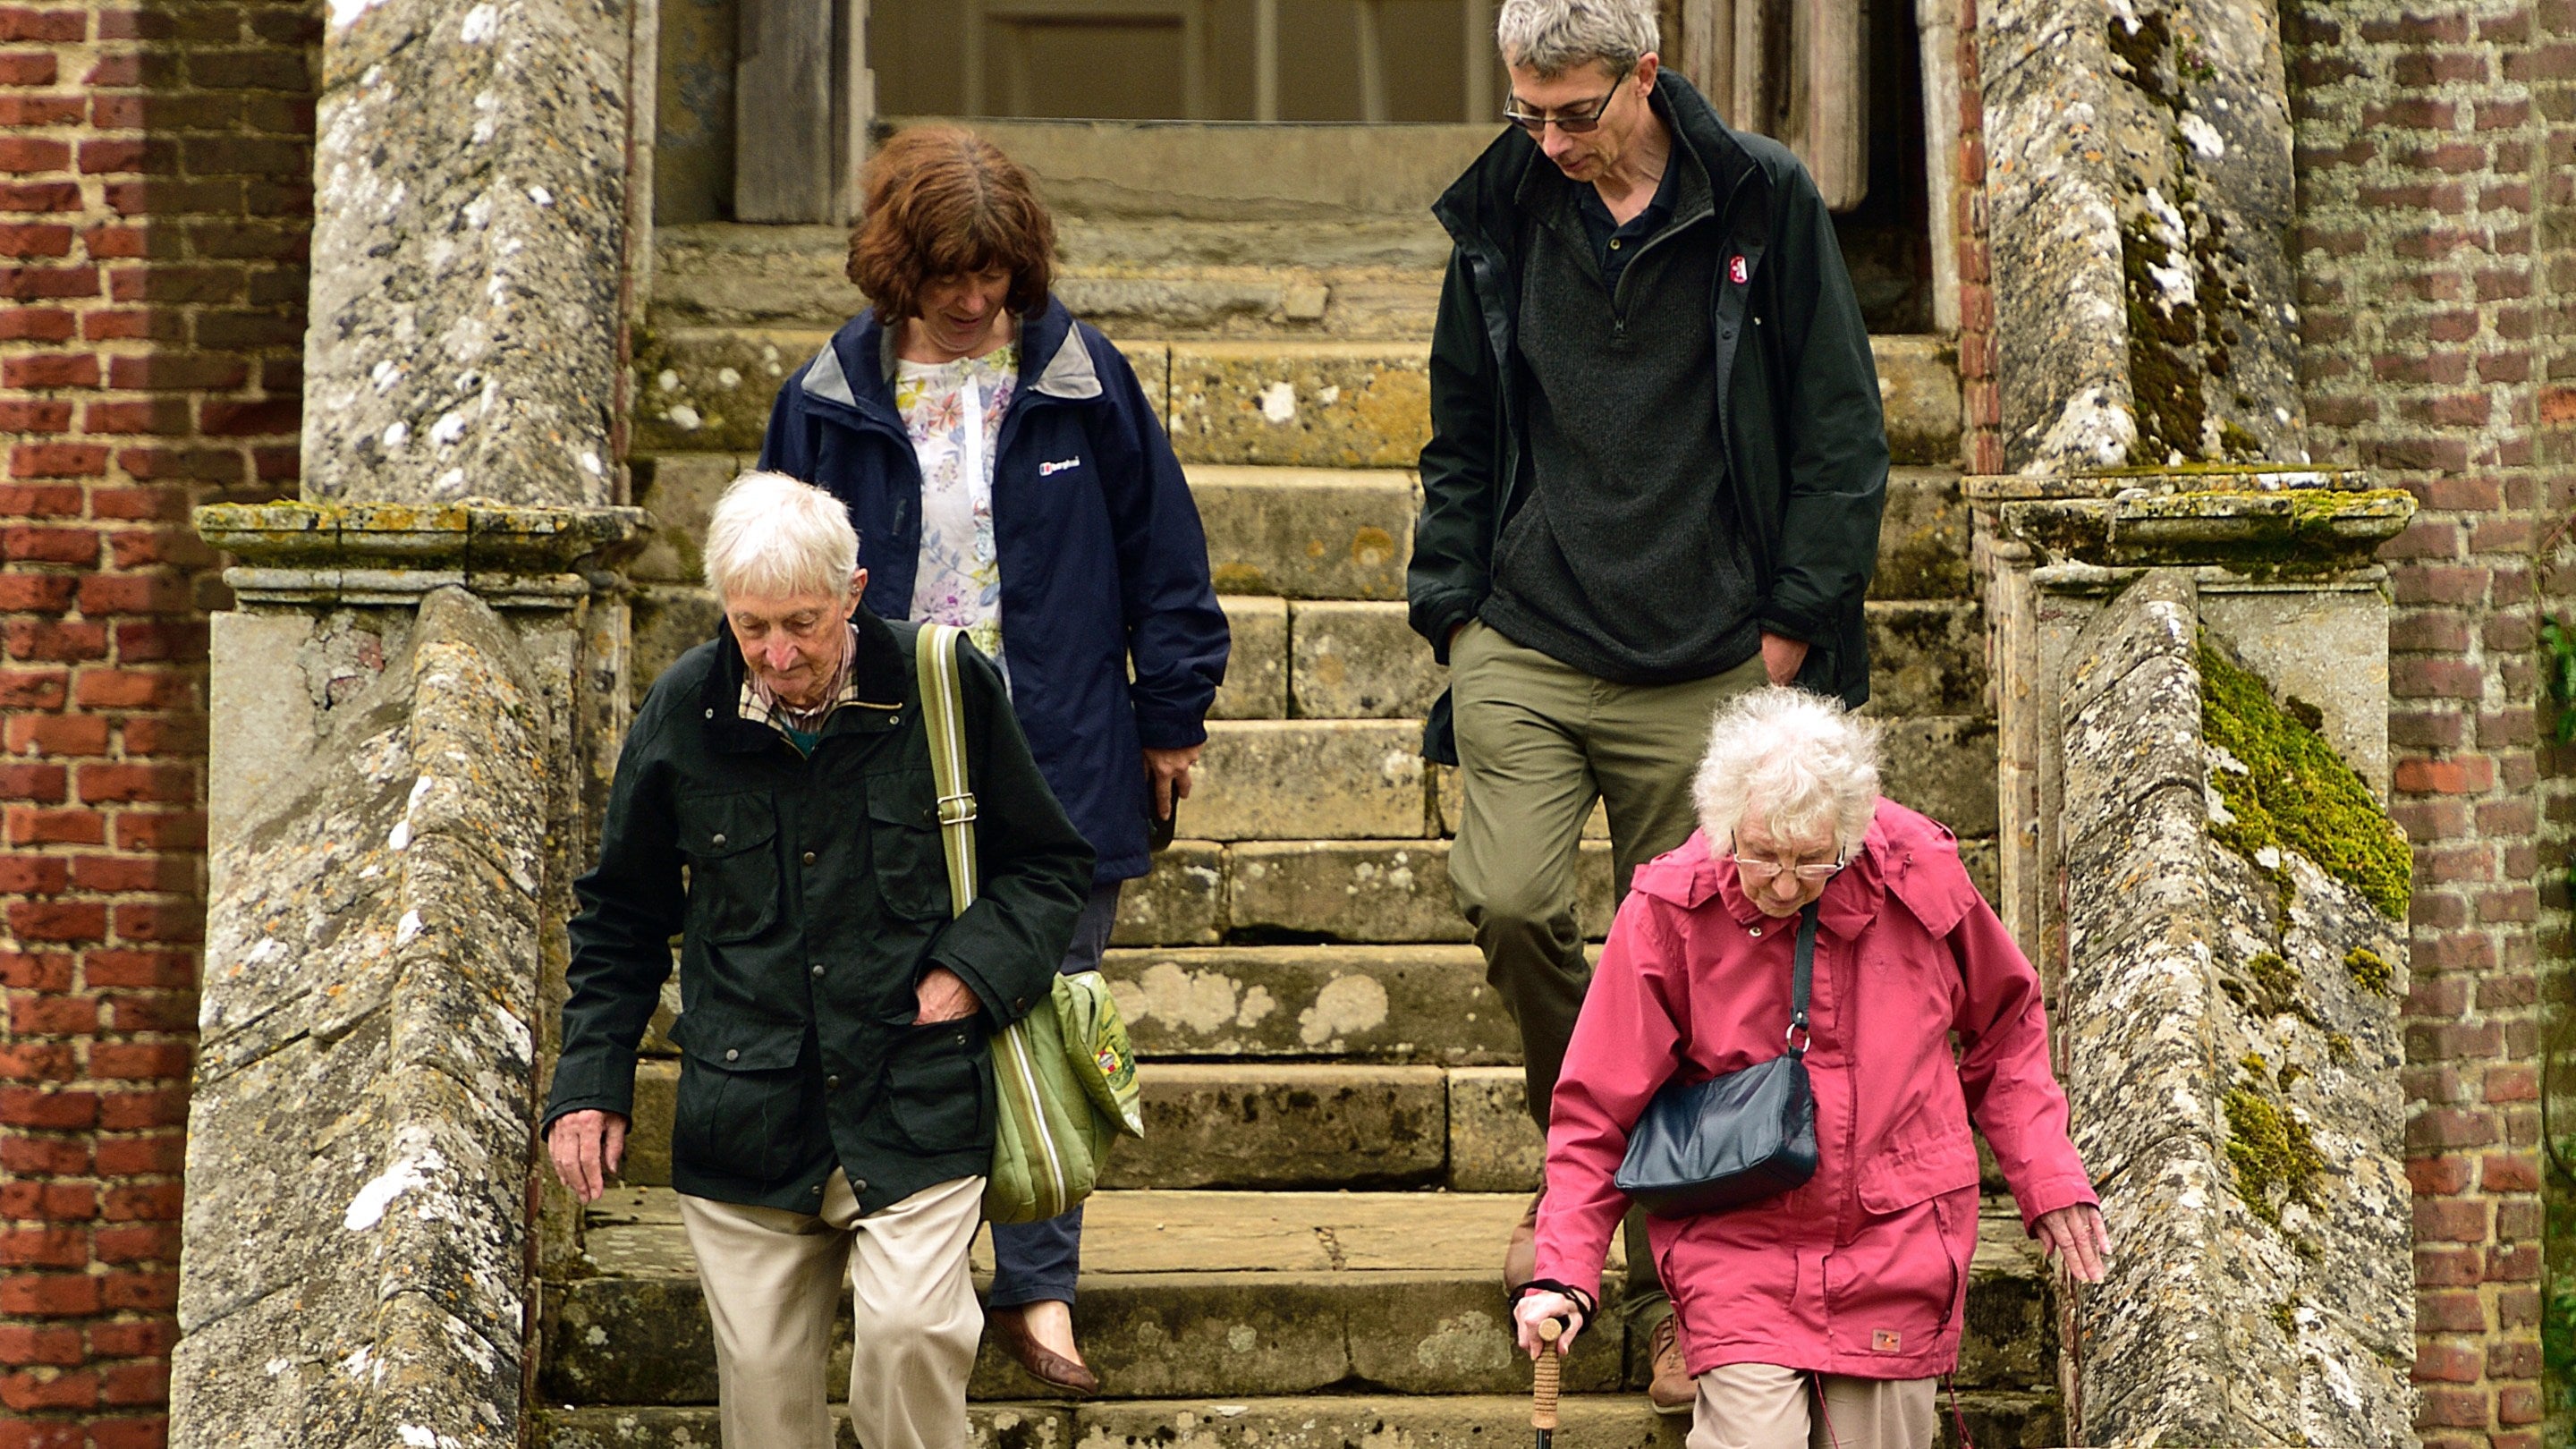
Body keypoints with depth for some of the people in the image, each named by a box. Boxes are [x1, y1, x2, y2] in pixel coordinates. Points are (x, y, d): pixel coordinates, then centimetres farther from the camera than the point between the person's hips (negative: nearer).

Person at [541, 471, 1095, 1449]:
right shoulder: (684, 712, 3)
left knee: (910, 1331, -20)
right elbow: (620, 919, 15)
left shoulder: (948, 689, -2)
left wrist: (975, 971, -7)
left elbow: (1050, 864, 10)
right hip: (745, 1124, 2)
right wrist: (589, 1083, 9)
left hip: (916, 1110, -2)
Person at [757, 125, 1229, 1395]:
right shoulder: (831, 401, 2)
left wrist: (1170, 717, 6)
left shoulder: (1081, 382, 0)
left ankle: (1037, 1288, 7)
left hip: (1061, 766, -1)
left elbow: (1159, 553, 6)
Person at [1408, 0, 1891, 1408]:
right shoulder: (1500, 220, 7)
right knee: (1508, 901, -16)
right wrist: (1455, 604, 8)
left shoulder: (1762, 208, -1)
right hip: (1526, 643, 2)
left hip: (1704, 668, -2)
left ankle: (1673, 1290, 13)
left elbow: (1839, 434, 3)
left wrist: (1791, 624, -2)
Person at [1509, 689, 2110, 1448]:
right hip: (1738, 1261, -2)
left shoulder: (1919, 874, -6)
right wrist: (1562, 1270, -14)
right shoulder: (1667, 914, -11)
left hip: (1894, 1257, 2)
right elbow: (1597, 1112, -4)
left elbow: (2004, 1025, 12)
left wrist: (2046, 1172, 5)